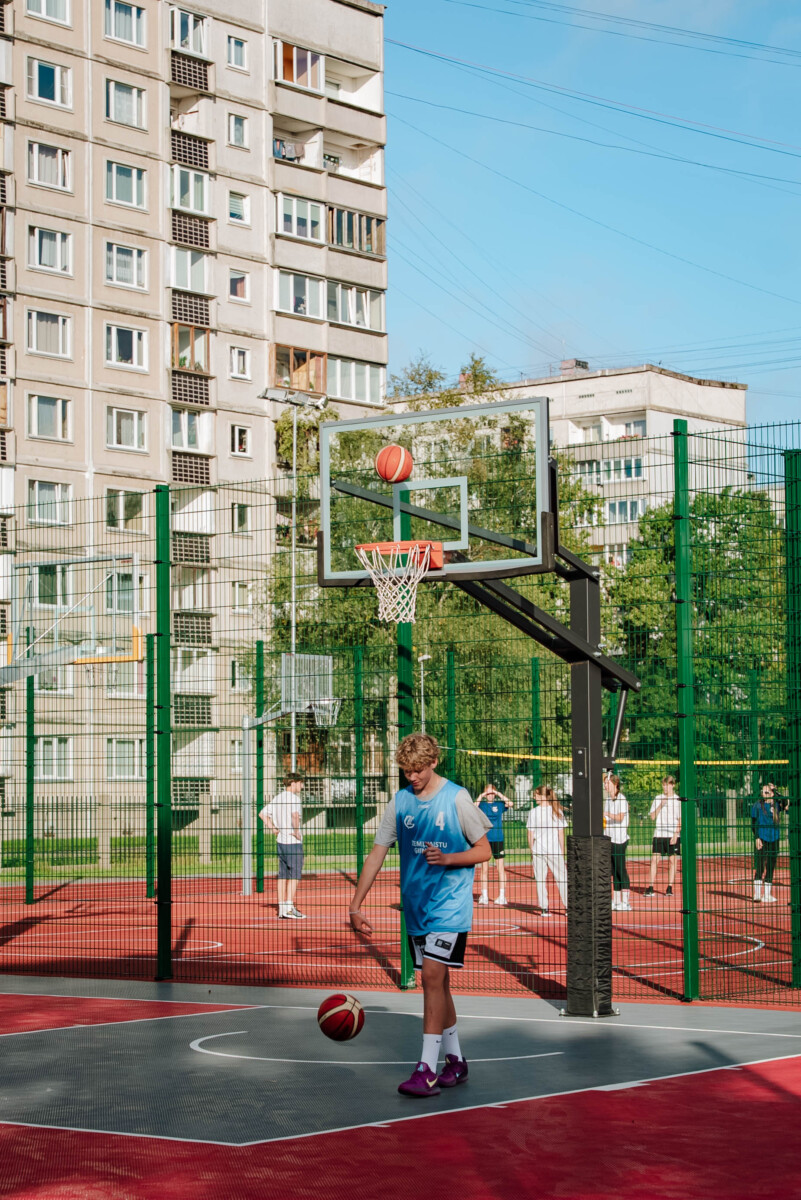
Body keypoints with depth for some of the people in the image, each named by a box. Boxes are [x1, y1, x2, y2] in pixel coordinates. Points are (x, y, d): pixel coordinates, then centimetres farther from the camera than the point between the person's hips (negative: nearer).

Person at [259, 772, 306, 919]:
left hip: (281, 841, 8)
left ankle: (282, 908, 10)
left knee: (283, 876, 9)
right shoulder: (294, 798, -12)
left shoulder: (277, 798, 13)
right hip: (293, 842, -8)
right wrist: (297, 831, -19)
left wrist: (272, 828, 13)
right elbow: (295, 815, -30)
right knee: (294, 876, -4)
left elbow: (263, 813, 19)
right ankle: (289, 908, -8)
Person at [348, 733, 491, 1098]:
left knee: (432, 975, -15)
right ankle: (455, 1061, 22)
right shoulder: (400, 802, 5)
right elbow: (377, 854, 6)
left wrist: (448, 858, -21)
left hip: (450, 903, -5)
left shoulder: (456, 798, -8)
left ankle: (427, 1069, -14)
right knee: (435, 981, 10)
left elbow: (484, 850, -3)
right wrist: (355, 906, 0)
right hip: (416, 904, 5)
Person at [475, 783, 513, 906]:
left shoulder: (499, 804, 5)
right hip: (484, 839, 0)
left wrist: (499, 794, -10)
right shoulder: (482, 805, 5)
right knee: (484, 869, 3)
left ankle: (502, 896, 5)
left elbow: (510, 803, -12)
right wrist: (481, 796, -14)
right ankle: (484, 896, 9)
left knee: (501, 868, 0)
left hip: (498, 839, 0)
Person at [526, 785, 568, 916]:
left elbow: (530, 835, 0)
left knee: (540, 880, 6)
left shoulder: (533, 812, -3)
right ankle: (568, 907, 6)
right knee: (562, 878, 6)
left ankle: (544, 908, 5)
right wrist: (562, 852, 8)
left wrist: (532, 851, 11)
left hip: (538, 851, 0)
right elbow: (561, 834, 1)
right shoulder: (557, 811, -2)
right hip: (555, 851, 0)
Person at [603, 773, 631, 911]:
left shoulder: (621, 799, -10)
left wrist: (608, 814, -36)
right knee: (614, 871, 8)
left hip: (620, 839, -8)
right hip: (609, 838, 8)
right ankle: (617, 901, 11)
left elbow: (620, 817, -22)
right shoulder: (607, 800, 14)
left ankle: (625, 902, -6)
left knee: (621, 870, -8)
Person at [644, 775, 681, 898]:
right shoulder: (658, 798, 10)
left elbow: (680, 820, 0)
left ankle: (670, 888, 6)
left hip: (673, 835, -2)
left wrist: (676, 834, -9)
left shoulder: (678, 800, 2)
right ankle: (650, 888, -6)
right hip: (659, 834, 2)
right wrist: (660, 805, -7)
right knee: (654, 860, -6)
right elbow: (653, 816, 6)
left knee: (672, 860, 0)